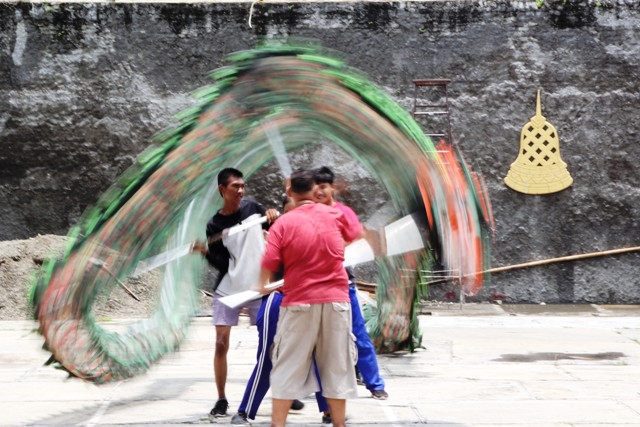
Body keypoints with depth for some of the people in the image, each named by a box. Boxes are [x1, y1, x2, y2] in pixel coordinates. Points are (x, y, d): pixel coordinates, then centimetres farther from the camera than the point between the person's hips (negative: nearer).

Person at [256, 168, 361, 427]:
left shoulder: (283, 224, -6)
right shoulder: (335, 215, 3)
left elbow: (268, 264, -10)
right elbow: (353, 233, 24)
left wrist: (263, 286, 10)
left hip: (299, 303, -2)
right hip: (335, 300, 2)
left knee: (288, 368, 5)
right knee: (336, 367, 9)